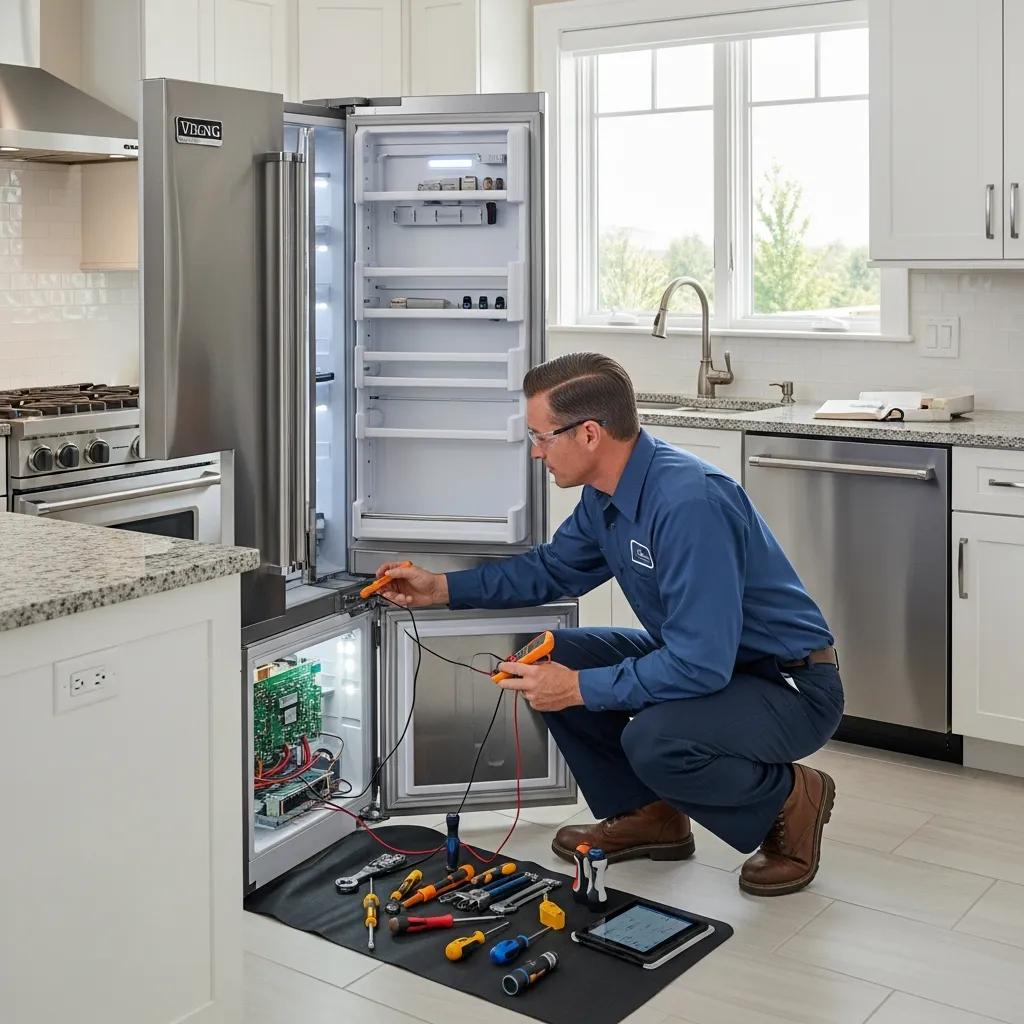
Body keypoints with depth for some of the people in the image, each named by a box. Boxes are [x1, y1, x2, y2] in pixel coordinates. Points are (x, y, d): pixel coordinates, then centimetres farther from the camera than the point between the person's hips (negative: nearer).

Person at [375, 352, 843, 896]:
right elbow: (555, 567, 18)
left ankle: (790, 801, -3)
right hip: (700, 657, 9)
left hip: (793, 686, -9)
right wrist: (442, 587, 11)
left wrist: (580, 688, -24)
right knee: (549, 659, 1)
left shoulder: (688, 501, -31)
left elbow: (700, 665, -33)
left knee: (654, 739, -34)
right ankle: (647, 814, 15)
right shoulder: (607, 492, -1)